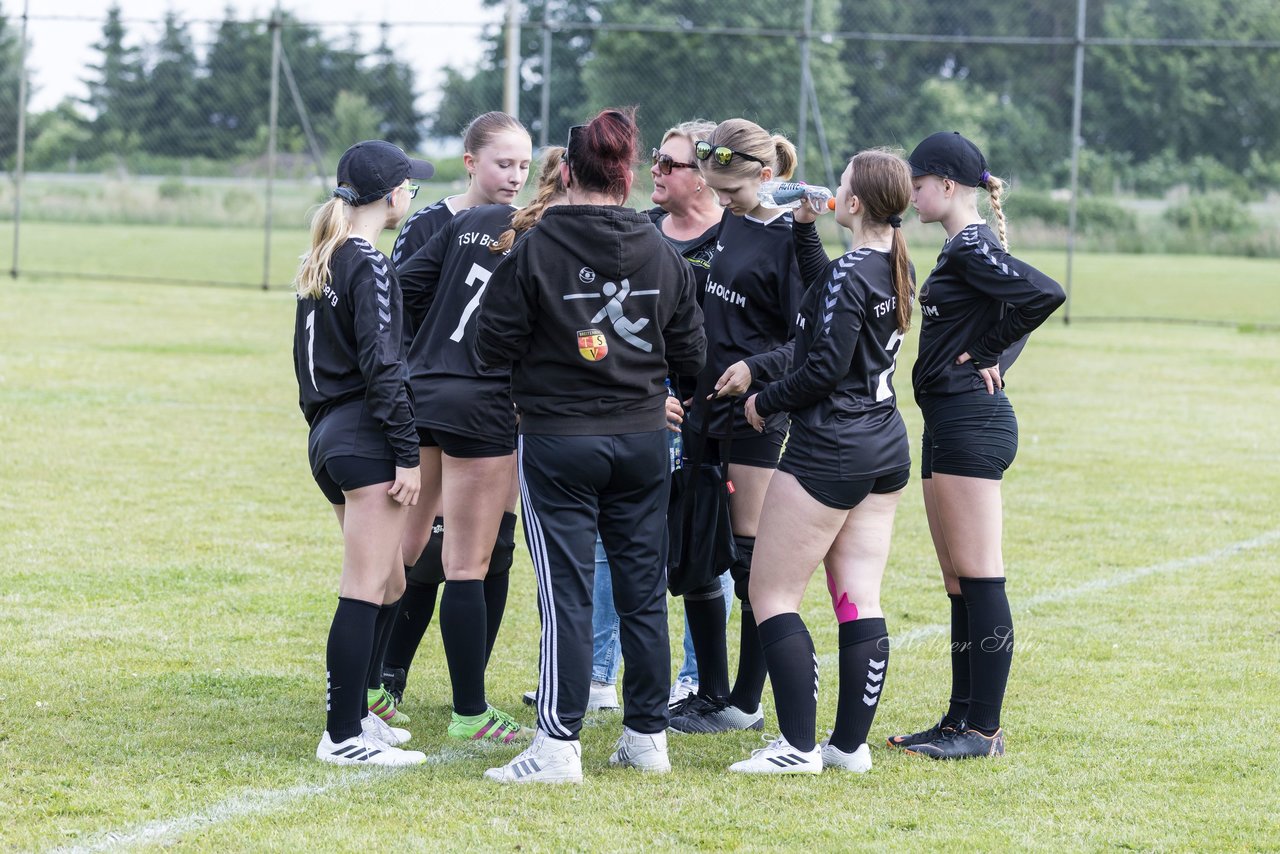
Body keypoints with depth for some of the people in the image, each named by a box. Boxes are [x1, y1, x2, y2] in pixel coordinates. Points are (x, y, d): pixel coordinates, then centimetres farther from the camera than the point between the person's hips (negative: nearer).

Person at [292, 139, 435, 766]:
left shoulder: (319, 263, 15)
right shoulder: (371, 267, -13)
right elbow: (382, 365, -18)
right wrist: (408, 453, -17)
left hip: (329, 436, 10)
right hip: (367, 439, -10)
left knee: (387, 585, 18)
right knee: (366, 592, -8)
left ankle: (353, 713, 22)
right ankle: (344, 736, -8)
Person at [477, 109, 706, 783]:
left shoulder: (534, 251, -12)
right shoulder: (662, 254, 2)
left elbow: (493, 345, -9)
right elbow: (690, 355, 7)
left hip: (558, 442, -4)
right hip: (644, 441, 4)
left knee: (566, 595, -3)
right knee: (644, 591, 11)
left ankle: (559, 744, -7)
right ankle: (648, 735, 18)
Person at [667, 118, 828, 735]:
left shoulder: (790, 238, -12)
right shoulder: (732, 223, 10)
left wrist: (805, 234, -27)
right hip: (706, 402, 8)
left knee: (750, 557, -2)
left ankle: (745, 704, 6)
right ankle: (710, 691, 21)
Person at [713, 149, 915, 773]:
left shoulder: (849, 274, -18)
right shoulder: (896, 269, 10)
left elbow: (826, 367, -19)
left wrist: (765, 402, -3)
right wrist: (755, 367, 9)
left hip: (829, 451, -9)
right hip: (886, 447, 9)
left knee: (771, 595, -1)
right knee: (858, 602, 9)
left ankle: (798, 746, -5)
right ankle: (850, 743, 8)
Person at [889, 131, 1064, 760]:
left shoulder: (971, 248, -14)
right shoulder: (965, 247, 16)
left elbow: (1045, 295, -27)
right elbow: (1020, 313, 24)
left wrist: (985, 354, -15)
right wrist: (997, 361, 9)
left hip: (970, 424, -11)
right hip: (951, 424, 11)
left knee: (979, 578, -8)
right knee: (958, 582, 13)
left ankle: (985, 730, -6)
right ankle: (962, 719, 18)